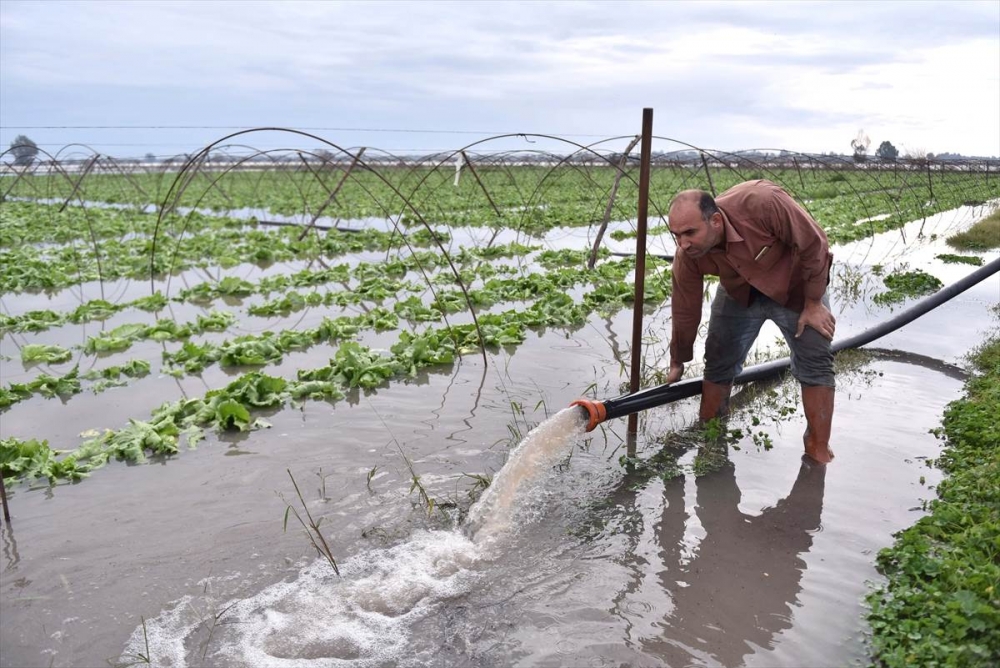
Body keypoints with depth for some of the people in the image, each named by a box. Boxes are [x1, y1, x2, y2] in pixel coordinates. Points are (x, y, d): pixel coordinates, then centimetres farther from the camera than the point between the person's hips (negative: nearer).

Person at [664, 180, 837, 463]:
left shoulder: (762, 203, -42)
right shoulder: (687, 256, -26)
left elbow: (814, 245, -27)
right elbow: (685, 311, -10)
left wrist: (813, 303, -18)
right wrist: (677, 363, 2)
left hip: (796, 285, -3)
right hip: (739, 294, 3)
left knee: (815, 362, -10)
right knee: (718, 363, 0)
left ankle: (820, 452, 0)